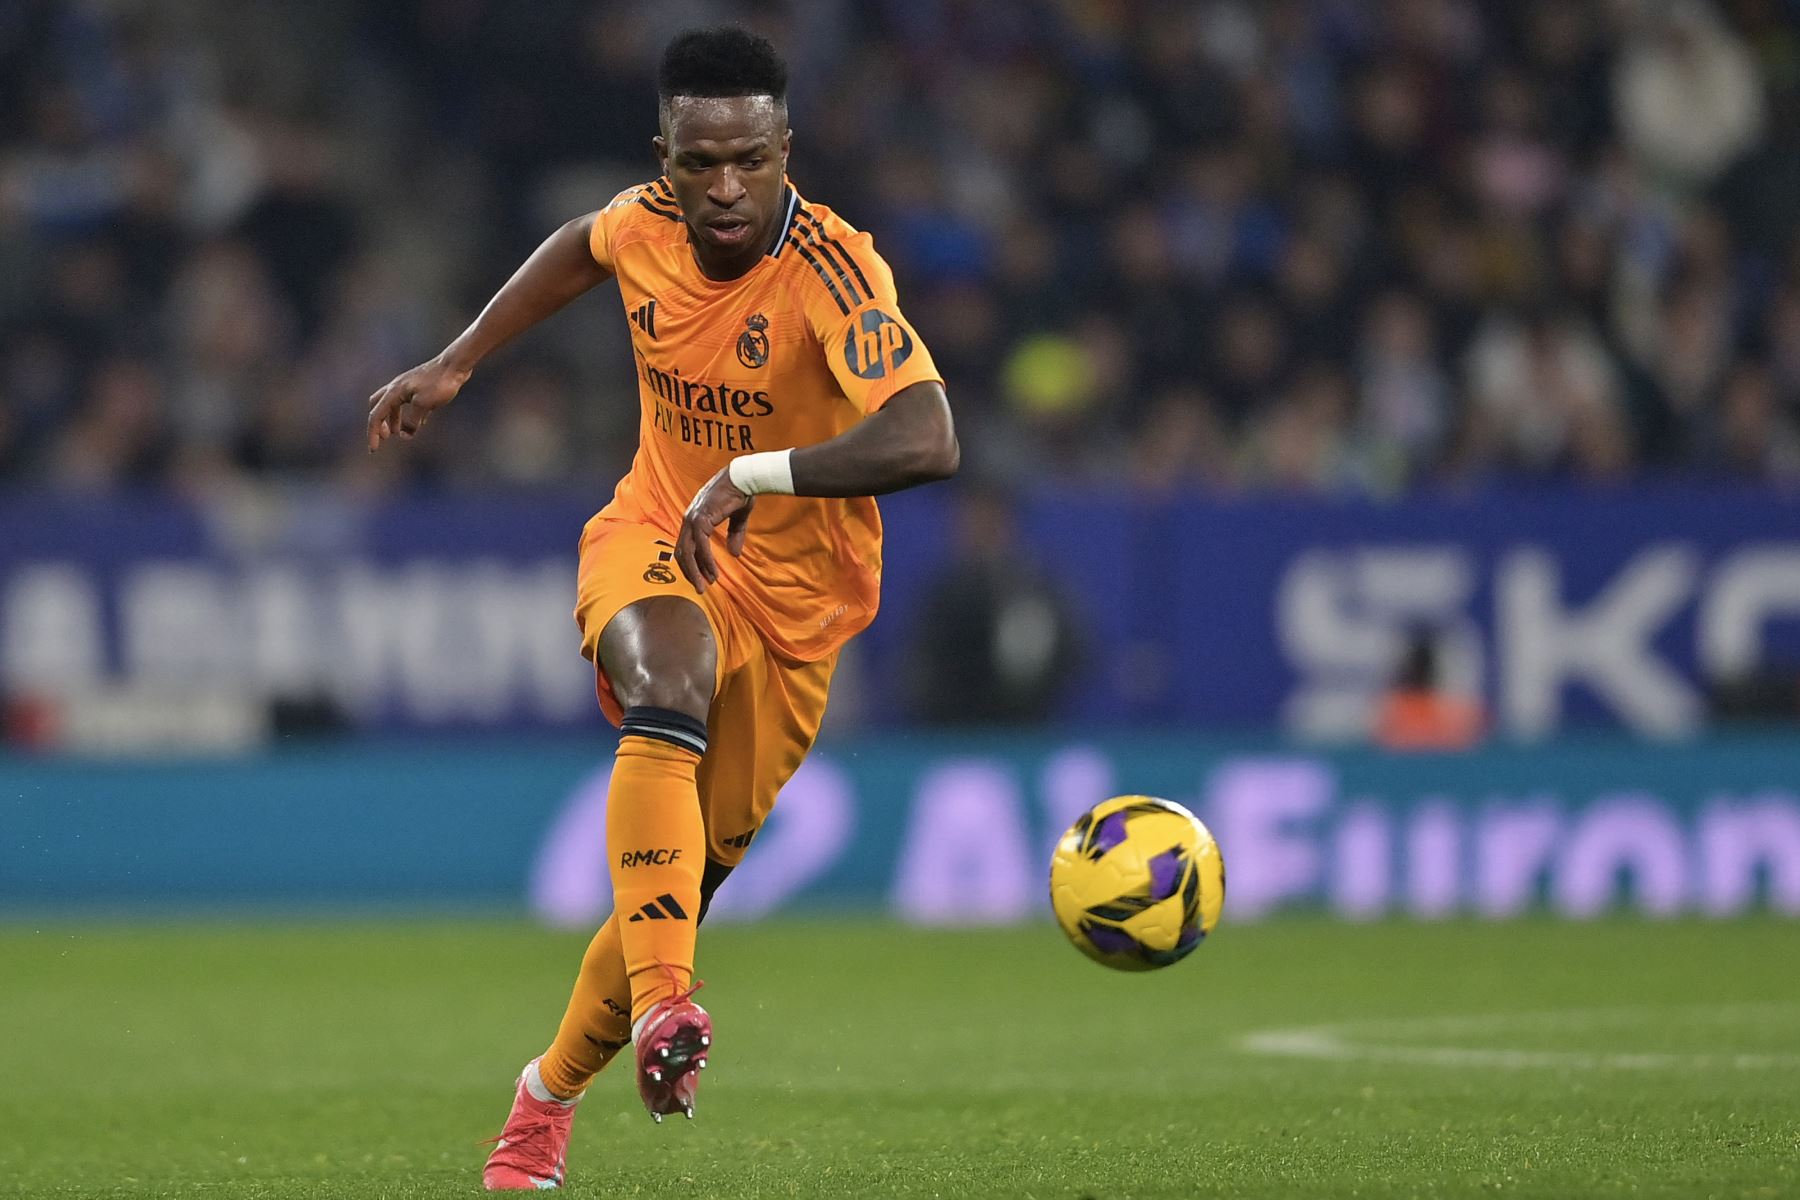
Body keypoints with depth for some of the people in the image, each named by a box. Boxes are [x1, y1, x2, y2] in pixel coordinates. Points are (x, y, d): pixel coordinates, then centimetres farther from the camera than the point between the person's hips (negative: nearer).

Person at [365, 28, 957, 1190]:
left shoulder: (831, 272, -26)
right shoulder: (649, 223, -10)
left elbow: (928, 440, -42)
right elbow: (581, 247, 18)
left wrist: (754, 475, -48)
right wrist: (454, 366, 16)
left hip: (791, 602, -2)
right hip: (652, 541, 2)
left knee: (685, 882, 4)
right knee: (669, 696, -35)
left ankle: (550, 1094, 30)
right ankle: (664, 1003, -48)